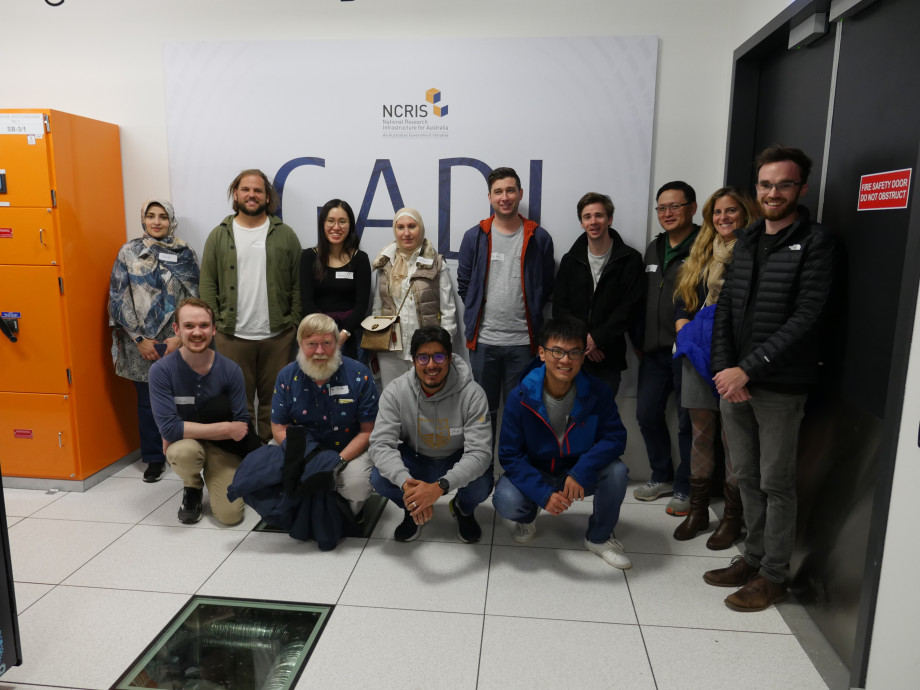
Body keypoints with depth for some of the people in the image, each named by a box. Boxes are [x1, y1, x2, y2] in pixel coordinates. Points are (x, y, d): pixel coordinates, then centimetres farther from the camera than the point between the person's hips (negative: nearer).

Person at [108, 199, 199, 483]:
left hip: (177, 341, 0)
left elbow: (195, 299, 1)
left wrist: (180, 337, -8)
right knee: (147, 400, 7)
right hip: (141, 342, 1)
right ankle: (154, 458, 22)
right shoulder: (129, 252, 4)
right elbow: (118, 298, 0)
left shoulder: (185, 254, 4)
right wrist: (140, 339, -6)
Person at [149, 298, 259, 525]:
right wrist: (226, 428, -23)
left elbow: (241, 425, -12)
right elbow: (168, 428, -24)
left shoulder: (230, 370, -15)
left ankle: (214, 480, 21)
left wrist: (184, 431, -18)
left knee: (230, 514, -16)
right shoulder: (161, 370, -18)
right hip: (183, 444, -1)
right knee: (185, 451, -37)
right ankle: (192, 489, 1)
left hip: (222, 447, 1)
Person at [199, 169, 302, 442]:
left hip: (277, 335, 0)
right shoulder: (219, 236, 7)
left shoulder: (285, 235, 5)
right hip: (232, 336, 1)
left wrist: (294, 323, -2)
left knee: (274, 399, 10)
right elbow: (208, 284, 6)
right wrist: (214, 324, -2)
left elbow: (297, 283, 4)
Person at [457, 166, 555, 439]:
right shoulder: (474, 237, 3)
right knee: (484, 409, 12)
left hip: (523, 340, 0)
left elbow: (546, 287, 8)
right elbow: (464, 284, 9)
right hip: (483, 339, 1)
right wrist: (478, 315, 5)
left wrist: (529, 313, 4)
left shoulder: (539, 238, 1)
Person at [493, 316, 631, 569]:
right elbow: (509, 455, -18)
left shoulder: (598, 392, -16)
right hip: (533, 473, -1)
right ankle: (528, 516, 12)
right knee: (506, 501, -31)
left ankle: (599, 537, 3)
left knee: (616, 472, -27)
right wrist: (543, 494, -31)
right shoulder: (521, 397, -20)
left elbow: (615, 436, -17)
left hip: (579, 474, 2)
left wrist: (581, 472, -35)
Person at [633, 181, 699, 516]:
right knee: (647, 414, 12)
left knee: (688, 421, 4)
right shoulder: (654, 248, 14)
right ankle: (662, 476, 31)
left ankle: (685, 488, 20)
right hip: (654, 350, 7)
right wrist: (641, 340, 13)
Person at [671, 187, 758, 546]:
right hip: (698, 355, 5)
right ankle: (698, 509, 23)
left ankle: (732, 517, 15)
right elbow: (681, 301, 19)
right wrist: (685, 329, 3)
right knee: (701, 433, 11)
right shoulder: (701, 254, 16)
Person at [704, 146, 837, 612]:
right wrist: (725, 370, -5)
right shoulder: (746, 241, 12)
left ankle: (773, 574, 21)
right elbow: (724, 309, 9)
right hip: (734, 381, 6)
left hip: (780, 386, -5)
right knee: (746, 478, 15)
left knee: (776, 483, 6)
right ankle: (753, 558, 31)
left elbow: (807, 318, -15)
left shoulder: (816, 241, -7)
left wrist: (747, 370, -18)